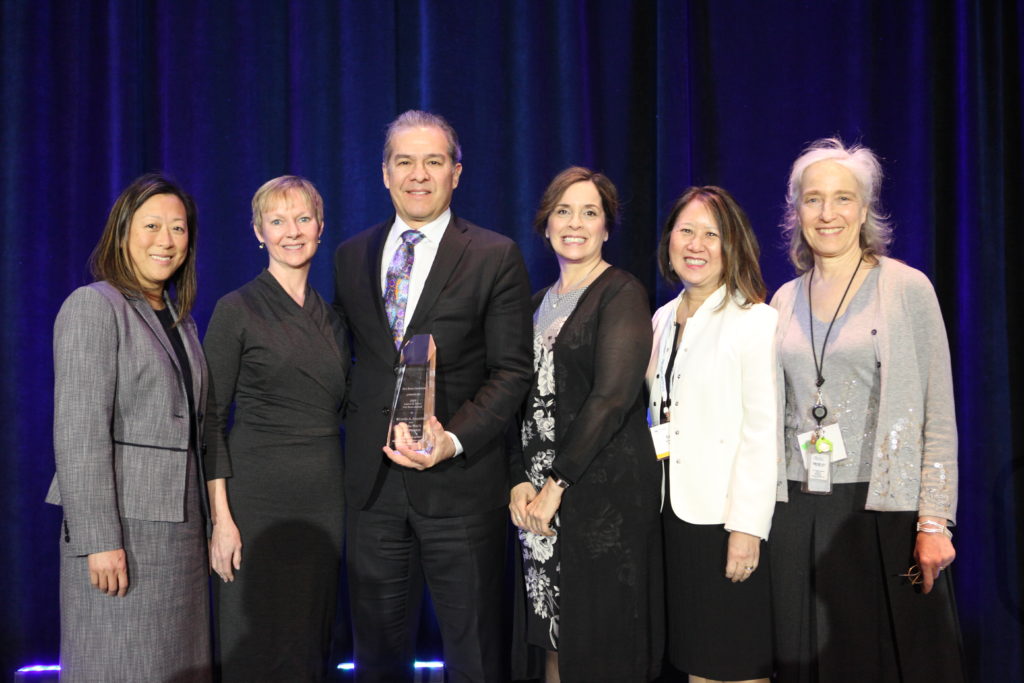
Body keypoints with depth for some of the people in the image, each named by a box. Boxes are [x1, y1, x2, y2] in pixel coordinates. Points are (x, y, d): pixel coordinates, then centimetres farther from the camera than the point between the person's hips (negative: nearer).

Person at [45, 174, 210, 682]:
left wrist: (204, 520, 11)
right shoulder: (93, 306, -7)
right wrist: (99, 539, -19)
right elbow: (78, 432, -14)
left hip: (180, 522, 7)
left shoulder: (179, 318, 17)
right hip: (123, 525, -7)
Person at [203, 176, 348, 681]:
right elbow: (210, 419, -6)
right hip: (258, 493, -5)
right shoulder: (237, 309, -3)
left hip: (325, 499, 5)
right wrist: (221, 518, -13)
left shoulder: (331, 317, 12)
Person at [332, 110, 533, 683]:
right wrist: (357, 428, 2)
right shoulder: (351, 256, 11)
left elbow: (512, 370, -6)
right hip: (372, 480, 4)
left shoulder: (496, 257, -2)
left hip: (460, 480, -3)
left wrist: (455, 440, -19)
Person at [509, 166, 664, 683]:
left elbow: (612, 397, -15)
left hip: (606, 492, -6)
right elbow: (525, 399, 11)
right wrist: (520, 480, -3)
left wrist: (559, 484, -15)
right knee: (550, 635, 10)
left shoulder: (622, 294, -5)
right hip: (537, 500, 6)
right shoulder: (540, 302, 15)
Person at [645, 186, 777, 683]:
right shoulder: (663, 320, 12)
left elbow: (762, 433, -13)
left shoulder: (756, 320, -9)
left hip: (726, 520, -6)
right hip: (675, 512, 6)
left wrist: (747, 529, -17)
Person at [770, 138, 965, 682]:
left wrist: (934, 522, -12)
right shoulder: (785, 300, 9)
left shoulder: (906, 288, -3)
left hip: (884, 511, -4)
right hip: (798, 510, 4)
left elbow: (938, 415, -5)